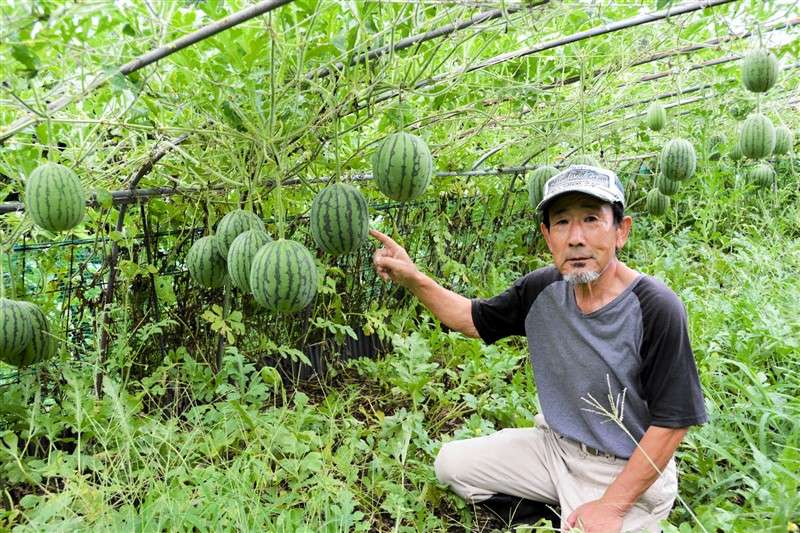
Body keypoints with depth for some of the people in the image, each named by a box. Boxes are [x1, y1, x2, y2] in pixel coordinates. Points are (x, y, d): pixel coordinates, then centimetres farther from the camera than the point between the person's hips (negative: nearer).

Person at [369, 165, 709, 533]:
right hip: (555, 445, 6)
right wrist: (413, 280, -8)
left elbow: (671, 423, -20)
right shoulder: (542, 289, -8)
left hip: (628, 471, -5)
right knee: (451, 464, 7)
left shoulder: (656, 309, -25)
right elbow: (473, 319, 7)